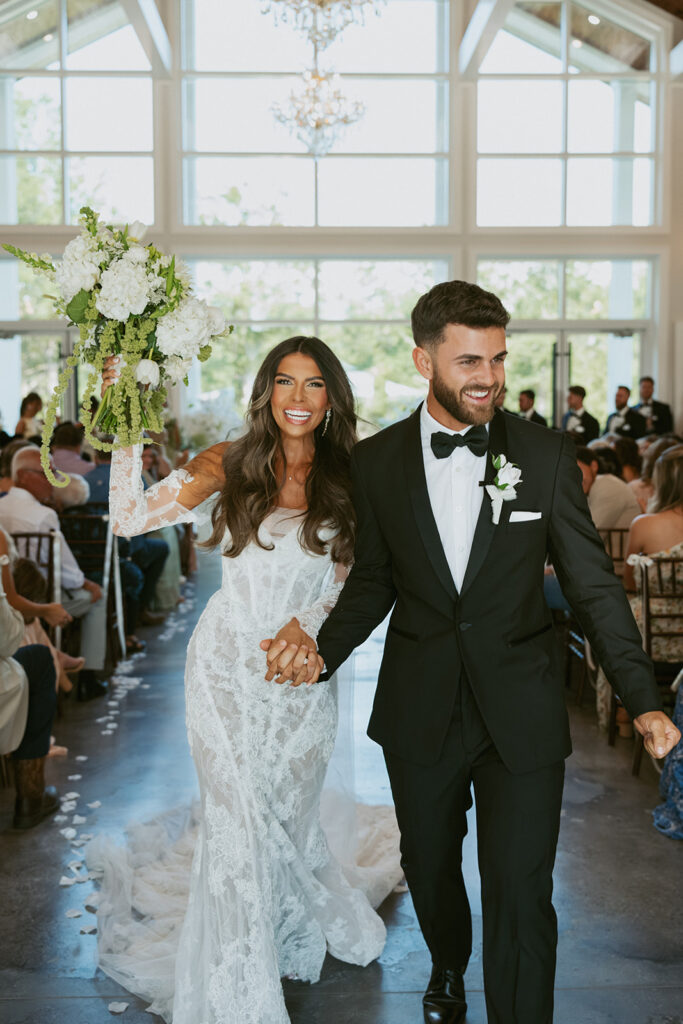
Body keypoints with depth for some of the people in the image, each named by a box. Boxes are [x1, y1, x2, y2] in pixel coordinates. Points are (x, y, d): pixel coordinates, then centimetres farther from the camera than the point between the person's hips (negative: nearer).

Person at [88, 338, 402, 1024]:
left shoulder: (345, 480, 0)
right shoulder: (230, 465, -5)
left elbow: (344, 580, 6)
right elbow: (129, 517, -12)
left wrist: (308, 625, -12)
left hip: (302, 667, 2)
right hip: (228, 665, -2)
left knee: (289, 813, 15)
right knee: (237, 820, 0)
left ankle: (292, 933, 46)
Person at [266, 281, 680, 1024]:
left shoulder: (546, 456, -6)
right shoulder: (376, 460, -2)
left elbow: (593, 585, -4)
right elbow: (373, 581, 6)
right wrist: (323, 651, -11)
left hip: (520, 712, -2)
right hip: (420, 710, 3)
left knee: (520, 898, -1)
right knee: (428, 867, 22)